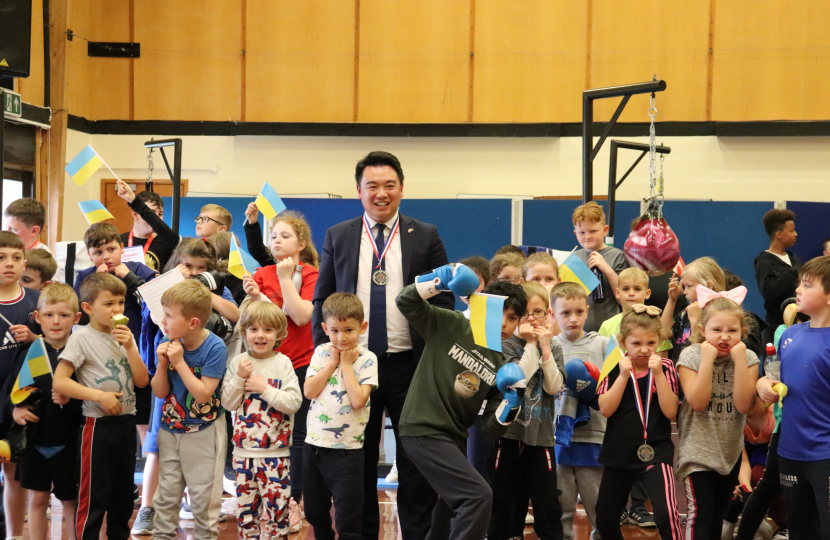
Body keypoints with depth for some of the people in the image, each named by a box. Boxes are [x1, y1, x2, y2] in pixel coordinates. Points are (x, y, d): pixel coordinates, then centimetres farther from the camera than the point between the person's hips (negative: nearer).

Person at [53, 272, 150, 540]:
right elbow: (59, 382, -16)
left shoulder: (125, 336, 7)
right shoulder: (82, 338, -10)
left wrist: (130, 347, -8)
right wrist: (100, 396, -19)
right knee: (94, 496, -1)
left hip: (127, 422, 6)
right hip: (99, 424, -6)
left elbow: (142, 380, 3)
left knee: (124, 492, 15)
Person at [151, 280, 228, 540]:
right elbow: (160, 392, -2)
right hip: (171, 430, 5)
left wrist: (179, 362, -25)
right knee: (166, 494, 15)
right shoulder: (169, 343, -6)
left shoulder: (215, 348, -20)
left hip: (203, 433, -4)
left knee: (203, 497, 6)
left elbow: (204, 394, -23)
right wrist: (162, 364, -18)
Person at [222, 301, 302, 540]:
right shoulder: (237, 363, 3)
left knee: (275, 506, -1)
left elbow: (294, 402, -11)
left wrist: (265, 388, -17)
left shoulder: (283, 363, -4)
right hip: (244, 450, 3)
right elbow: (228, 403, 0)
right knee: (245, 505, 10)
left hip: (275, 451, -3)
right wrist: (239, 377, -13)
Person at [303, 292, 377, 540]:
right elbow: (309, 391, -7)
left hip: (347, 449, -4)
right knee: (314, 513, 19)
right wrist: (332, 362, -9)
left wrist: (346, 364, -13)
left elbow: (358, 400, -21)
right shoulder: (322, 352, 4)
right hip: (314, 444, 5)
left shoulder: (367, 359, -8)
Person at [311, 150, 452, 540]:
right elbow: (321, 301, 8)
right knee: (358, 462, 9)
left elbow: (444, 302, 3)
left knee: (416, 462, 5)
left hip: (410, 364, -1)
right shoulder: (337, 237, 6)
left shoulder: (426, 237, 3)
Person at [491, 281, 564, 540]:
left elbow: (553, 387, -7)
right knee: (506, 501, 6)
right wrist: (531, 344, -14)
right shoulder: (506, 344, -2)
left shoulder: (553, 346, 6)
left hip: (541, 434, 2)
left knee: (548, 505, 3)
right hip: (510, 433, -2)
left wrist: (545, 347, -12)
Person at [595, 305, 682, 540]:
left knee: (666, 513, -24)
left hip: (655, 452, -3)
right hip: (618, 453, 3)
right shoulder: (615, 368, -1)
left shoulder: (665, 367, -4)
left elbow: (670, 412, -14)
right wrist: (623, 376, -19)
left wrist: (658, 374, -21)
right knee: (604, 519, 14)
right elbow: (606, 409, -11)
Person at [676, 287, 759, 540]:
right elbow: (698, 403, -21)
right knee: (701, 513, -10)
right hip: (698, 450, -4)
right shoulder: (690, 356, -12)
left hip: (731, 450, 4)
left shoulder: (748, 358, -5)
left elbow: (744, 405, -16)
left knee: (719, 513, 16)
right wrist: (707, 360, -25)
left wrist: (739, 360, -21)